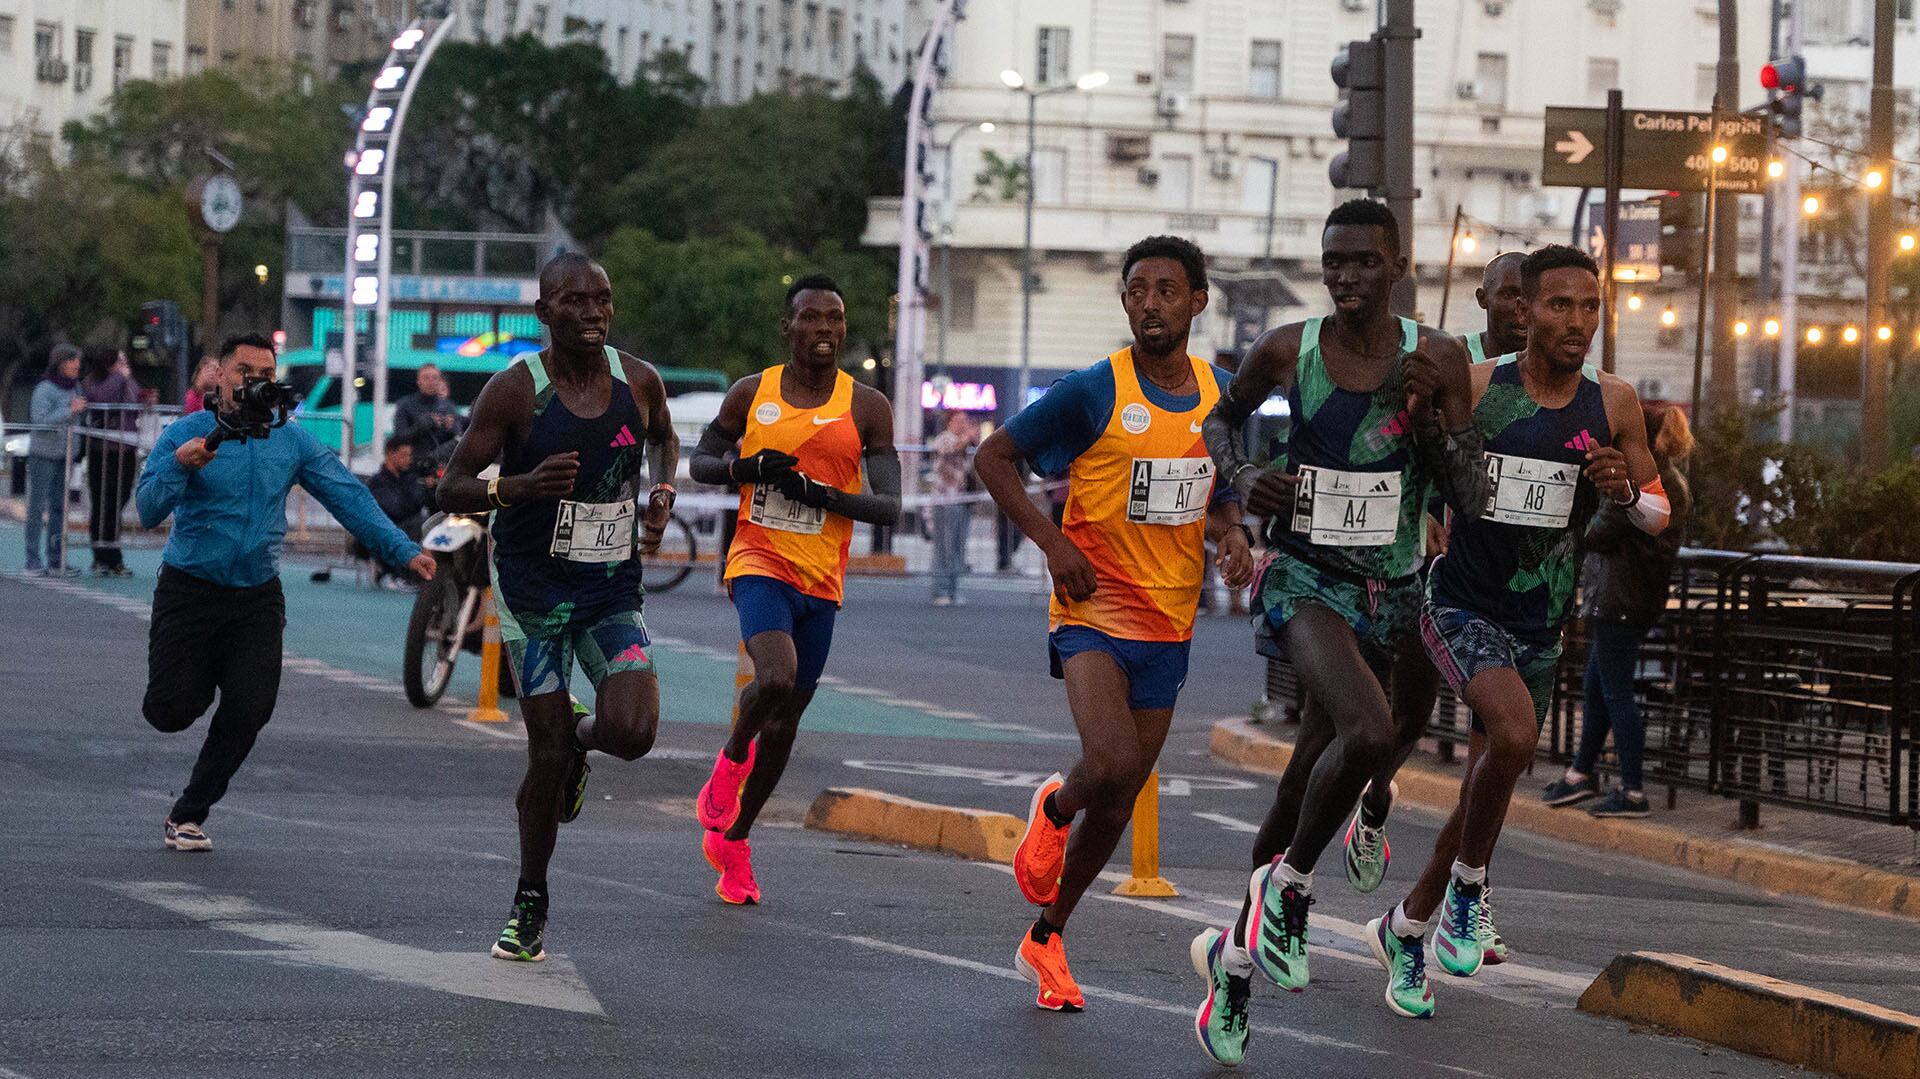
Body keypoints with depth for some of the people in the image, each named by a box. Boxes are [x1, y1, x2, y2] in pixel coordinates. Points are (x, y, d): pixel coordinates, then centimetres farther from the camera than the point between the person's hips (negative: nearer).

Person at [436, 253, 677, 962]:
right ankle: (530, 905, 16)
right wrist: (519, 486, -30)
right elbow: (452, 489, -11)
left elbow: (663, 438, 22)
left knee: (633, 732, -17)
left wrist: (662, 491, 1)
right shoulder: (514, 390, -13)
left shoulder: (639, 381, -2)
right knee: (547, 752, -3)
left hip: (613, 586, 3)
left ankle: (582, 734, 21)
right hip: (534, 585, -3)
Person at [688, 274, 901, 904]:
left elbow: (889, 508, -4)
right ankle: (731, 759, 3)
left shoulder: (867, 408, -1)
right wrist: (746, 468, -10)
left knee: (787, 719, 10)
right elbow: (700, 462, 12)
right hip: (760, 563, -2)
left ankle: (732, 840, 28)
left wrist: (814, 490, -17)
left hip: (822, 584, 2)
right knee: (776, 679, -29)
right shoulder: (751, 394, 1)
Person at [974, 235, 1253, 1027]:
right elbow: (994, 457, -4)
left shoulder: (1221, 393, 5)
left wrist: (1233, 536, -2)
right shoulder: (1094, 392, -11)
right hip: (1095, 610, -5)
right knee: (1112, 766, -26)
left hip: (1170, 622, 5)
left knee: (1121, 798, 9)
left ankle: (1047, 937, 26)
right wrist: (1050, 541, -15)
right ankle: (1053, 810, 10)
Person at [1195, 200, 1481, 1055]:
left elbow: (1468, 484, -2)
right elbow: (1223, 417, 14)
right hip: (1306, 577, -3)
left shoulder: (1437, 359, -5)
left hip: (1395, 588, 3)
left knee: (1312, 774, 15)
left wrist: (1430, 416, -21)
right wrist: (1240, 476, -6)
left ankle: (1242, 948, 41)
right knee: (1370, 729, -28)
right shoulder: (1286, 351, -5)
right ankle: (1288, 888, -7)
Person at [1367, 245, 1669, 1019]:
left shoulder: (1613, 405, -1)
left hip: (1541, 626, 5)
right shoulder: (1471, 390, -10)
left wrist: (1626, 494, -14)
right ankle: (1467, 885, -7)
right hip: (1461, 605, -5)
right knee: (1515, 730, -30)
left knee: (1487, 790, 12)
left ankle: (1406, 928, 34)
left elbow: (1658, 512, 8)